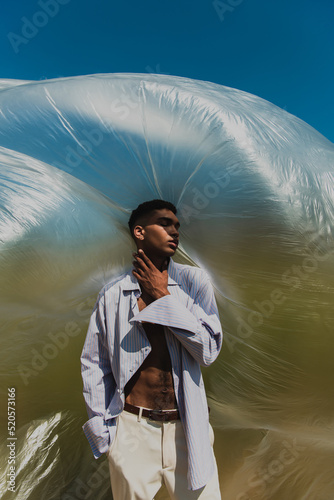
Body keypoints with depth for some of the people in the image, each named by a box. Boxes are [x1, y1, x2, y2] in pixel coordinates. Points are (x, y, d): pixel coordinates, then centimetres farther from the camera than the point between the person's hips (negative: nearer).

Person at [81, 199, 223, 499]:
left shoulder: (194, 281, -3)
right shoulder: (112, 295, -3)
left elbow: (209, 350, -11)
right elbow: (94, 365, 5)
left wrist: (162, 296, -12)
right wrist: (103, 431, 3)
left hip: (187, 430, 1)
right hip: (133, 430, 0)